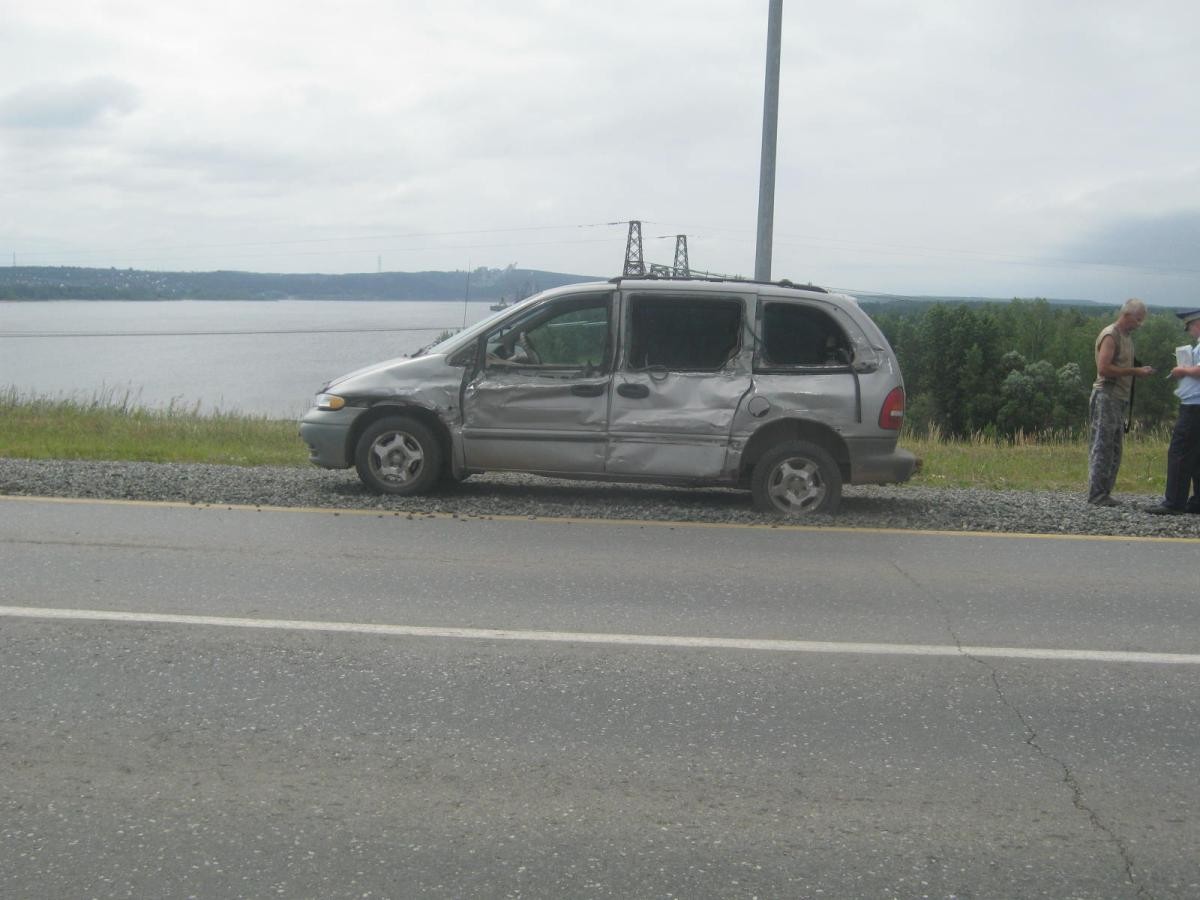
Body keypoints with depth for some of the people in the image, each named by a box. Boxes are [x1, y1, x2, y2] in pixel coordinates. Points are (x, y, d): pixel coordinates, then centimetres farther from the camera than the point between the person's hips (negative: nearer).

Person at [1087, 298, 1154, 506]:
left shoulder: (1127, 336, 19)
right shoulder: (1110, 336, -11)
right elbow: (1104, 368, -20)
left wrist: (1139, 370, 12)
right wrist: (1134, 371, -18)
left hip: (1120, 399, 10)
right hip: (1106, 397, -10)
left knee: (1114, 450, 10)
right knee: (1102, 447, -8)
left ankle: (1104, 493, 14)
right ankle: (1096, 495, -6)